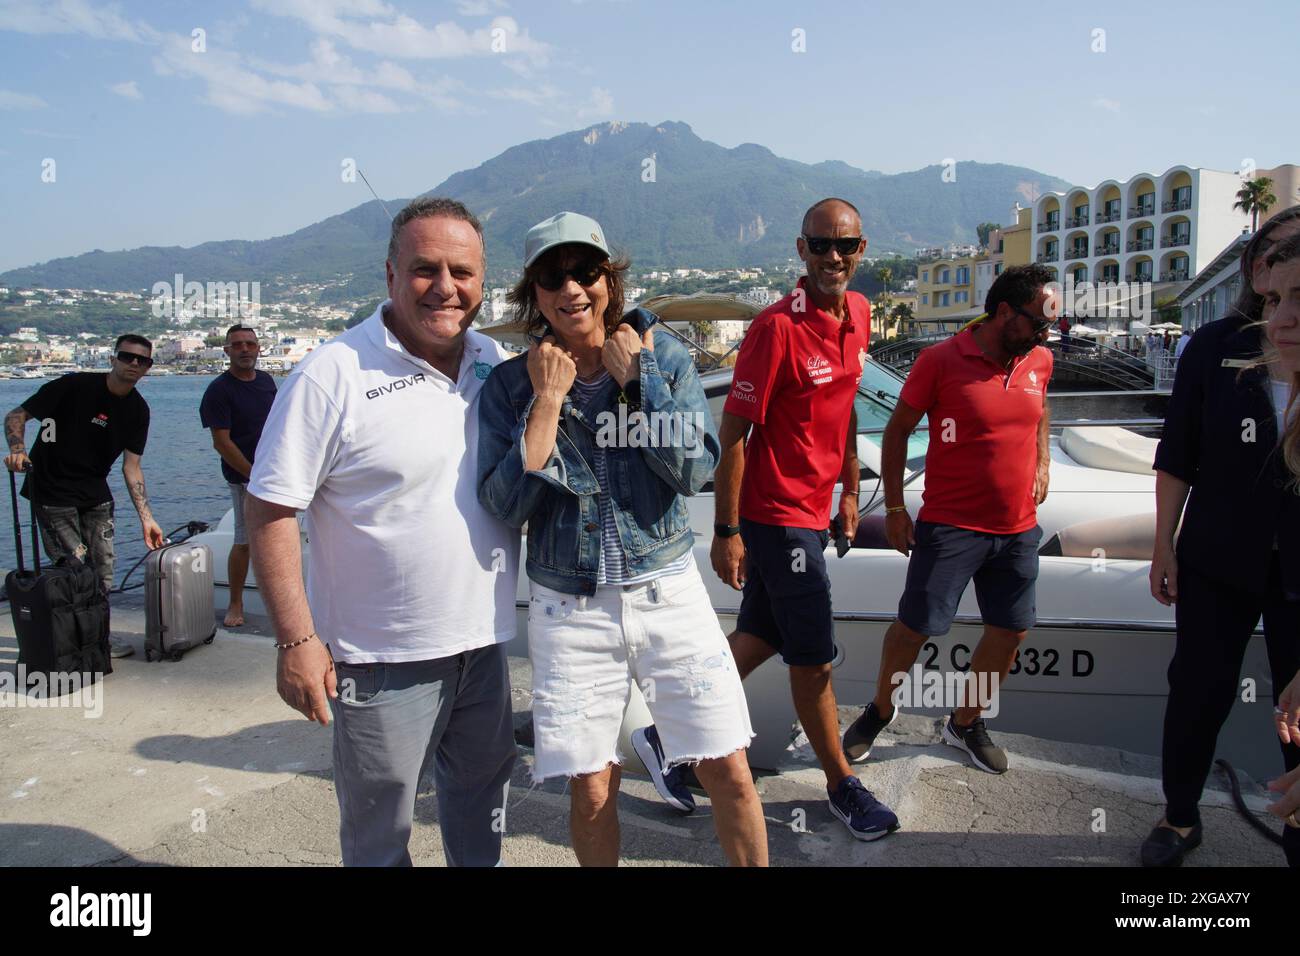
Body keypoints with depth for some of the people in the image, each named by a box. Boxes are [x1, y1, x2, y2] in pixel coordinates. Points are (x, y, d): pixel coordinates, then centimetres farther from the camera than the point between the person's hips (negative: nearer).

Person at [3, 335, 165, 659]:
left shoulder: (137, 409, 0)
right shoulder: (76, 386, -16)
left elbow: (131, 467, 0)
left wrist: (146, 518, -5)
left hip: (95, 495, 6)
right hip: (53, 493, -6)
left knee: (103, 569, 8)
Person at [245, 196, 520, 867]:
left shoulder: (496, 363, 3)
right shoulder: (333, 375, -15)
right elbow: (270, 509, -14)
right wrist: (296, 640, -17)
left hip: (482, 641, 5)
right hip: (381, 659, -5)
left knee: (481, 798, 24)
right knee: (379, 831, 13)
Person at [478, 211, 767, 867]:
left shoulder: (662, 355, 0)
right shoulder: (511, 383, 0)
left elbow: (695, 468, -11)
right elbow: (507, 504, -11)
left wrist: (635, 377, -11)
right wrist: (548, 398, -13)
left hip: (668, 591, 1)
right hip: (569, 608, 0)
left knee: (729, 772, 4)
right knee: (591, 791, 8)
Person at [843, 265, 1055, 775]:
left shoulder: (1039, 360, 4)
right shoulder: (941, 360, -12)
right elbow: (897, 430, -5)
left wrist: (1042, 461, 13)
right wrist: (894, 508, -6)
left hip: (1018, 528, 6)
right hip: (950, 525, -5)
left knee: (1011, 633, 10)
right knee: (914, 628, -1)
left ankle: (965, 721, 32)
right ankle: (880, 710, 25)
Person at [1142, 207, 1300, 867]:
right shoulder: (1215, 347, -1)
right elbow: (1176, 457, 1)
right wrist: (1164, 547, 0)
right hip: (1219, 560, 0)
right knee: (1199, 690, 8)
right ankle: (1180, 818, 29)